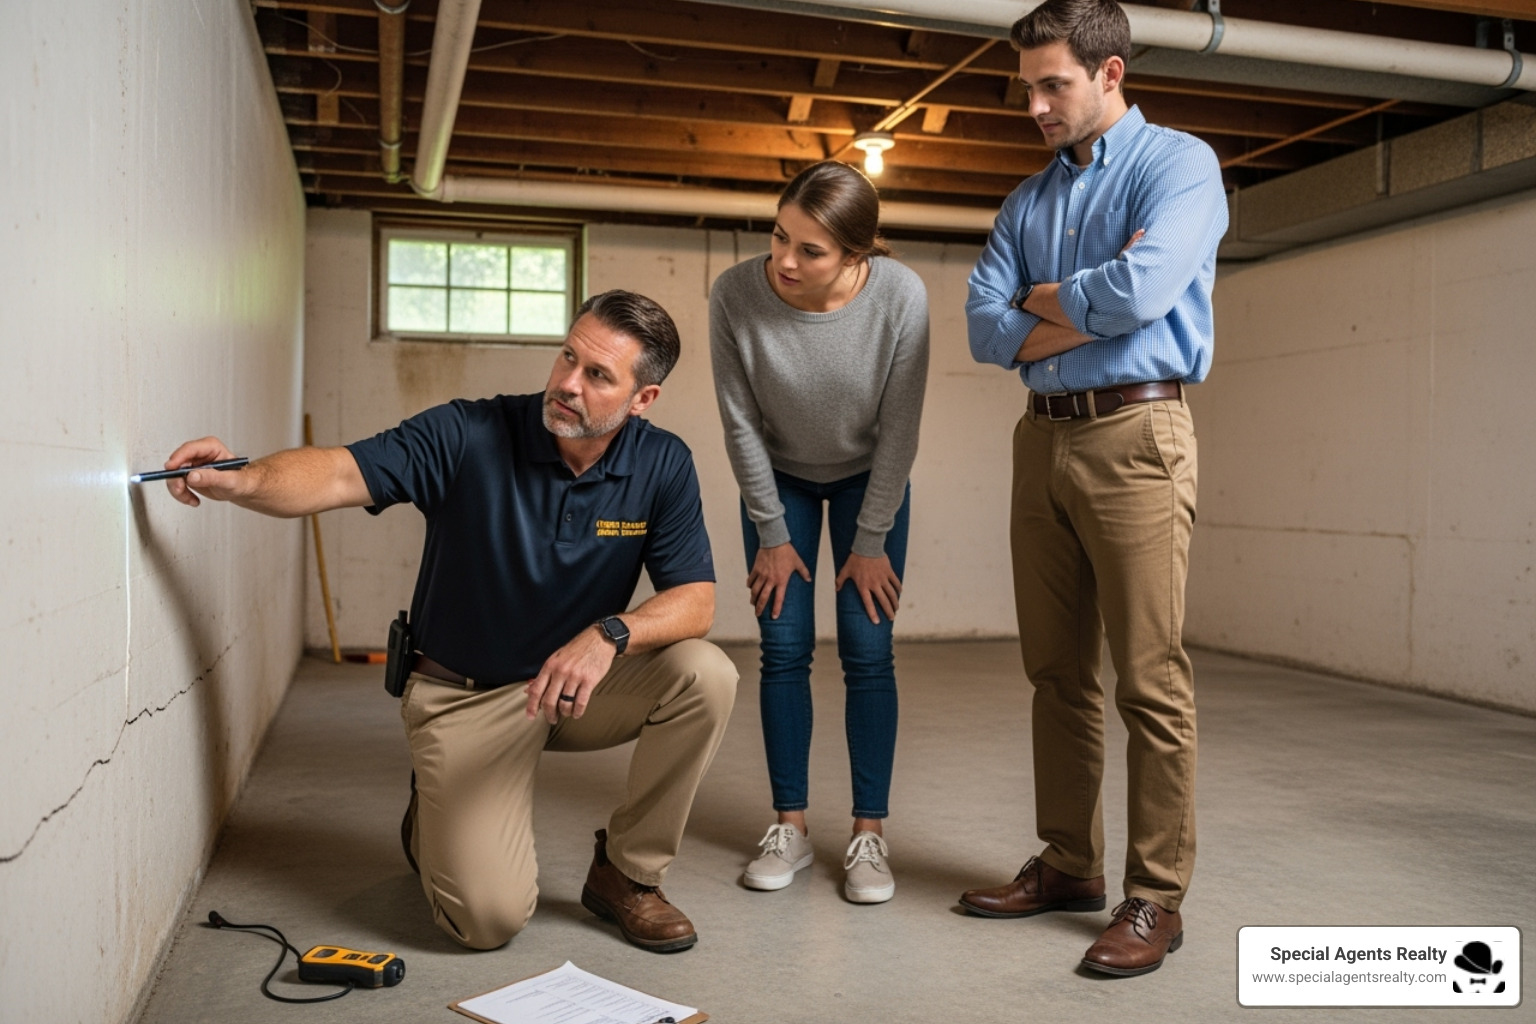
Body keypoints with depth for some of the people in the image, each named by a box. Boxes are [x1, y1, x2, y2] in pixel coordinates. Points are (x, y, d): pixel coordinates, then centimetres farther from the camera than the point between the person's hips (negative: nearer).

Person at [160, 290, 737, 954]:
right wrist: (241, 480, -49)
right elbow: (341, 475, -28)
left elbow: (695, 600, -14)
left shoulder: (662, 466, -9)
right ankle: (431, 822, 23)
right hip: (463, 696, -3)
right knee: (489, 916, -16)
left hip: (575, 688, 3)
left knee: (705, 675, -25)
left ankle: (626, 873, -2)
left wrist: (610, 634, -33)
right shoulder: (470, 436, -17)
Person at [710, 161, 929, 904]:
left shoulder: (900, 297, -30)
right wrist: (772, 534, -10)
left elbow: (898, 430, -19)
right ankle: (790, 826, 11)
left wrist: (870, 542, -13)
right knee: (784, 650, -1)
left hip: (869, 480, -1)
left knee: (867, 652, -4)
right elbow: (741, 423, -16)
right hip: (779, 480, 1)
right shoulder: (736, 295, -28)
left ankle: (870, 833, 6)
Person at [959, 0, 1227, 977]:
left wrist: (1043, 298, 0)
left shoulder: (1178, 163, 0)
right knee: (1059, 672, 9)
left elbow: (1141, 291, -17)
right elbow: (986, 328, 8)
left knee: (1151, 679, -5)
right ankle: (1069, 866, 21)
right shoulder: (1028, 199, 19)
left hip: (1135, 433, -6)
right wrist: (1085, 312, -5)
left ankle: (1156, 897, 5)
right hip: (1044, 438, 6)